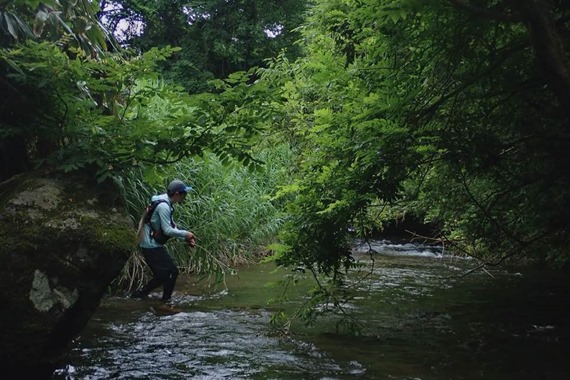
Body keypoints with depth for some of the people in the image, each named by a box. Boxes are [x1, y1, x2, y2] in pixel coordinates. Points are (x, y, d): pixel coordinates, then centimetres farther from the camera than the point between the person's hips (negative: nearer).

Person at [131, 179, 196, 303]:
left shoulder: (167, 204, 11)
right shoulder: (163, 206, -21)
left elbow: (171, 226, 16)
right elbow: (167, 230, -23)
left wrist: (185, 238, 6)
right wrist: (185, 234, -11)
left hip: (154, 244, 10)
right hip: (151, 246, -10)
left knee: (171, 272, 11)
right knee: (164, 274, -6)